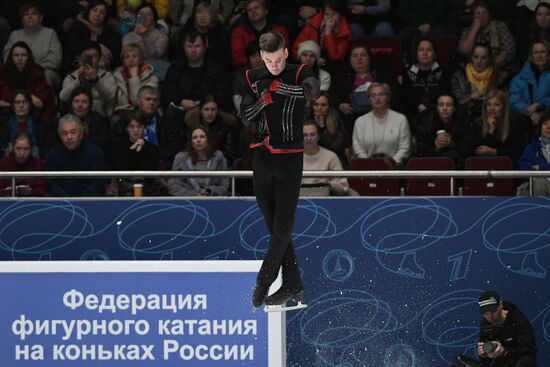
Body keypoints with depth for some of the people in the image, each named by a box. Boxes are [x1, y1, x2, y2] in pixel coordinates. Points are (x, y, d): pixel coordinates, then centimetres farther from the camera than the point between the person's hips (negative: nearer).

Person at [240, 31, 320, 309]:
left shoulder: (299, 74, -4)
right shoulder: (253, 78, 9)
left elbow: (313, 92, -26)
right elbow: (245, 117, 7)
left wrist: (279, 87, -19)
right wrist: (263, 100, -11)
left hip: (290, 158, -4)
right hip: (262, 158, 4)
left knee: (283, 226, -8)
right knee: (274, 226, 5)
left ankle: (263, 282, -2)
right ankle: (292, 287, 11)